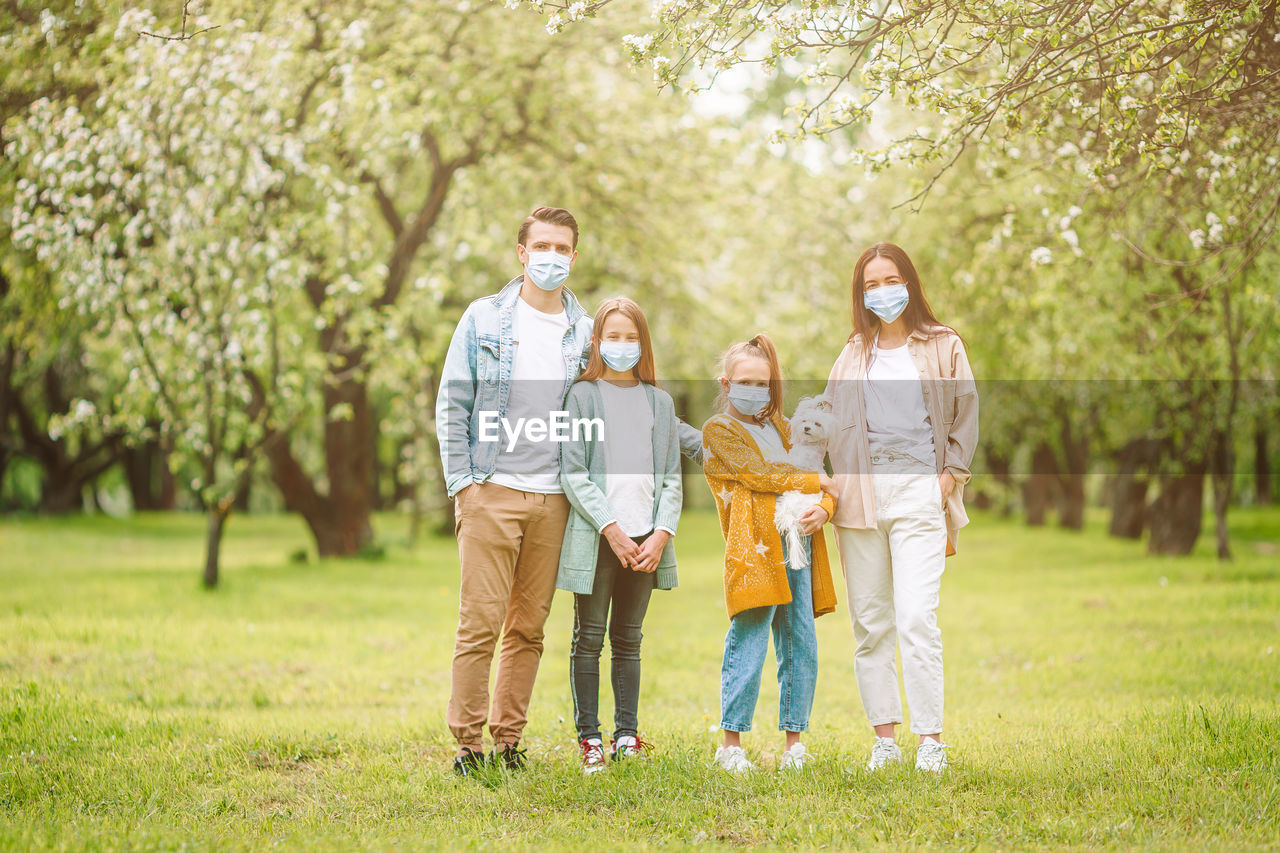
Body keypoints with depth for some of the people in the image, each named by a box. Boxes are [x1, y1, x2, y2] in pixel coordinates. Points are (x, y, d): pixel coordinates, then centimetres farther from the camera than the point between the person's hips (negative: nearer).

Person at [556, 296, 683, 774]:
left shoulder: (659, 402, 12)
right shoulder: (582, 396, 1)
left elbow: (671, 477, 9)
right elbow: (573, 472, -6)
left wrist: (661, 534, -5)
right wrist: (611, 529, -13)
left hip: (645, 540, 3)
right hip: (596, 538, -3)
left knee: (628, 640, 9)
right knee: (589, 639, 2)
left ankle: (627, 735, 14)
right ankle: (588, 738, 7)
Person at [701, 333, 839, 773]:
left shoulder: (780, 428, 25)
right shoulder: (718, 431, 6)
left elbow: (825, 483, 19)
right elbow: (760, 474, -8)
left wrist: (822, 509, -3)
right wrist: (814, 481, -2)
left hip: (797, 546, 6)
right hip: (755, 546, -6)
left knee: (801, 645, 5)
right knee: (748, 644, -9)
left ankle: (794, 740, 12)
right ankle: (731, 742, -2)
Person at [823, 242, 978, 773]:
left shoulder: (942, 346, 10)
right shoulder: (854, 354, 17)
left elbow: (966, 416, 12)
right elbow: (830, 422, 18)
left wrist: (950, 475, 1)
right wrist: (835, 486, 5)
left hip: (918, 491, -3)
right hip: (860, 496, 3)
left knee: (916, 619, -14)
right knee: (870, 623, 3)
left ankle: (929, 740, -10)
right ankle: (884, 738, 9)